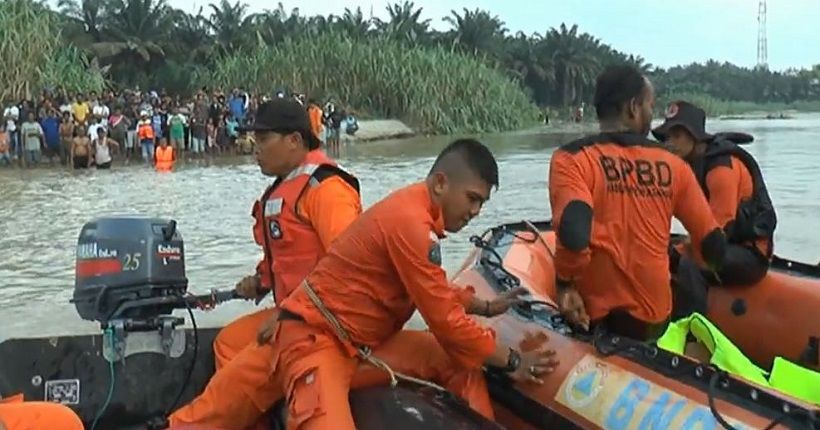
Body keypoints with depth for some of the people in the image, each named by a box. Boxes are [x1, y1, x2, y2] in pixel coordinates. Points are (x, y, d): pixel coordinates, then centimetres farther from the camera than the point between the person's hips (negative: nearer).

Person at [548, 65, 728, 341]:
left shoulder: (573, 159, -9)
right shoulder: (673, 165, 1)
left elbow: (574, 230, -27)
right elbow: (712, 244, 6)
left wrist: (565, 283, -11)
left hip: (593, 315, -3)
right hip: (654, 316, 3)